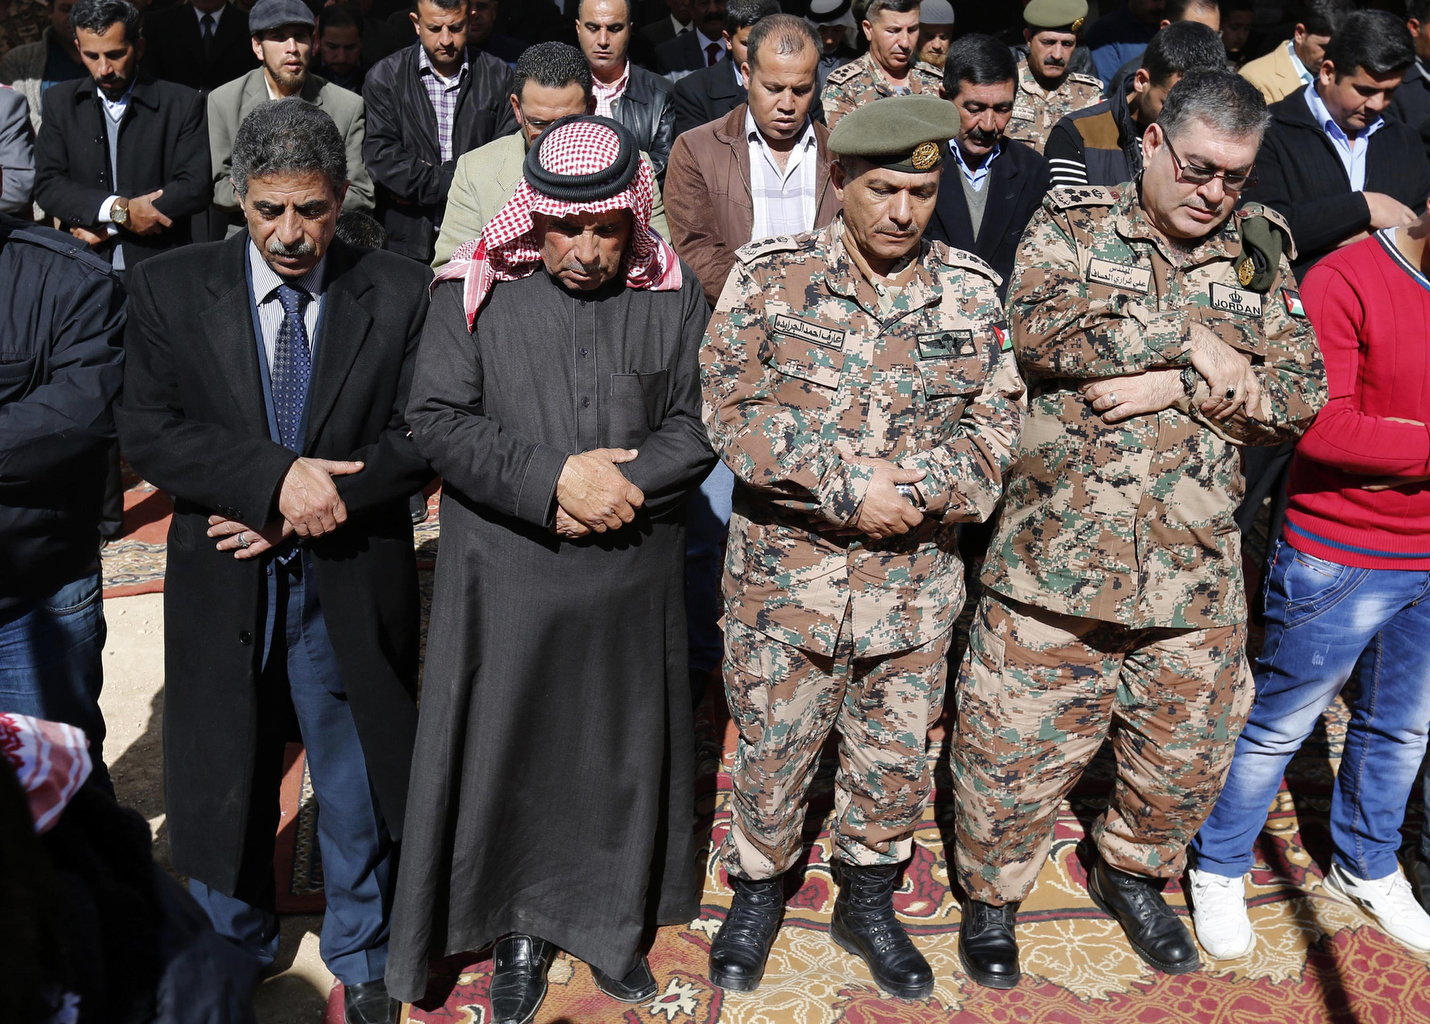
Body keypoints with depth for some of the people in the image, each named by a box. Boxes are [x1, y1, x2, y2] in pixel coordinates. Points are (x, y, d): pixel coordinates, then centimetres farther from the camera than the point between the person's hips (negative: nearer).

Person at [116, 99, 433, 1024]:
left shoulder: (401, 294, -5)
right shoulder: (170, 290, -3)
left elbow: (424, 436, -8)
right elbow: (148, 431, -11)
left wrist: (321, 503, -19)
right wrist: (277, 479, -23)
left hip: (351, 586, 0)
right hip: (222, 588, 1)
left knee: (357, 785, 16)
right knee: (222, 784, 17)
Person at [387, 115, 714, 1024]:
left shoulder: (674, 294, 0)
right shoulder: (476, 291, -4)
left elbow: (697, 428, -1)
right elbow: (438, 421, -10)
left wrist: (619, 486, -17)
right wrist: (554, 479, -20)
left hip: (632, 581, 2)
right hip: (507, 579, -1)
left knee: (623, 753, 15)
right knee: (511, 752, 11)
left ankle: (616, 918, 37)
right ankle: (522, 928, 33)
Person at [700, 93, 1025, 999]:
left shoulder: (971, 292, 1)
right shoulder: (772, 275, -6)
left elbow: (996, 422, -2)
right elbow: (733, 407, -12)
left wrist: (912, 488, -19)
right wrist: (849, 482, -20)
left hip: (915, 580, 2)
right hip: (785, 572, -2)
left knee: (897, 755, 16)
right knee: (772, 748, 13)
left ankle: (869, 903, 40)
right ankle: (758, 890, 39)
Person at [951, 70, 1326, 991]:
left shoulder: (1259, 255, 9)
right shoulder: (1072, 224, 1)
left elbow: (1301, 396, 0)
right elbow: (1046, 329, -19)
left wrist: (1183, 387, -14)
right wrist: (1195, 342, -13)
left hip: (1196, 573, 4)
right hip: (1055, 560, -3)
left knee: (1188, 758, 17)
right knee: (1015, 749, 6)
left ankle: (1133, 872, 46)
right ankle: (992, 893, 34)